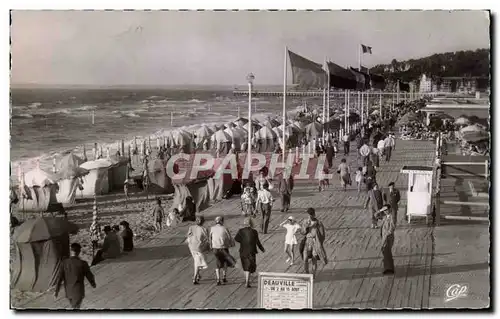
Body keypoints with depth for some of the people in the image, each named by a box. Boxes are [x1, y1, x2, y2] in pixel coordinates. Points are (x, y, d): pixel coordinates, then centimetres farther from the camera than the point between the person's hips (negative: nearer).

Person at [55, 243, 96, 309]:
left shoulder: (65, 262, -10)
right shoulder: (83, 264, -19)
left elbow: (60, 277, -7)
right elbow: (89, 276, -7)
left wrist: (56, 290, 2)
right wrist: (93, 284, 14)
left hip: (68, 291, 4)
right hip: (78, 291, -4)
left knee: (75, 307, 26)